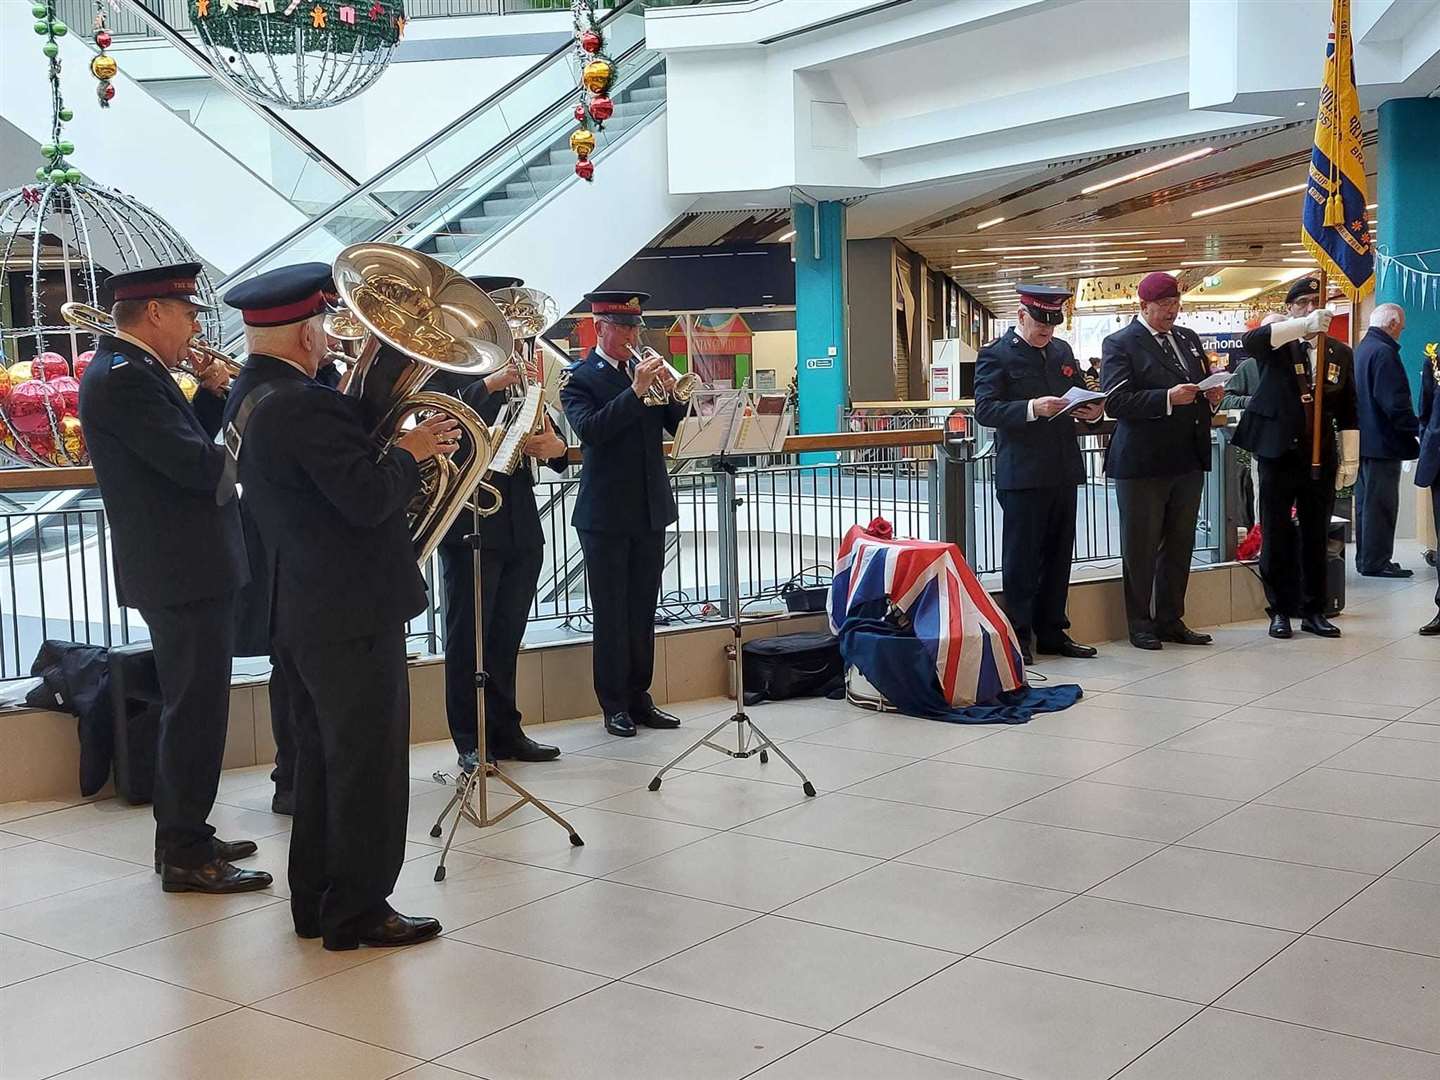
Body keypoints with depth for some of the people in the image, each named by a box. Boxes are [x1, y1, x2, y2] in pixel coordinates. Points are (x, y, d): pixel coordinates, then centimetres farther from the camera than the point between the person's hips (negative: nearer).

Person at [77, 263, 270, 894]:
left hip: (185, 569, 11)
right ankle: (187, 858, 6)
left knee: (191, 708, 19)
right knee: (196, 712, -3)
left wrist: (210, 392, 3)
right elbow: (199, 466, -26)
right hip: (182, 573, -11)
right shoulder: (123, 379, -19)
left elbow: (187, 445, 16)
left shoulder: (130, 370, 13)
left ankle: (183, 839, 30)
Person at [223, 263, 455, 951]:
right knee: (368, 764, 1)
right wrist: (410, 451, -10)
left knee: (322, 759, 17)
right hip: (352, 613, -10)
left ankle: (314, 902, 26)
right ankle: (358, 912, 10)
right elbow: (369, 498, -25)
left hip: (299, 614, 10)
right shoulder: (306, 404, -20)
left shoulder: (250, 402, 11)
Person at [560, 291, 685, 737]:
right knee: (610, 614, 2)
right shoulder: (579, 378, -6)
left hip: (650, 510, 5)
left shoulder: (647, 370, 10)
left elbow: (678, 426, 7)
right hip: (606, 515, -5)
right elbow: (589, 430, -22)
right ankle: (615, 705, 10)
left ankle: (639, 697, 20)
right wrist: (636, 391, -28)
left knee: (643, 612, 11)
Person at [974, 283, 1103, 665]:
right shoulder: (995, 355, -6)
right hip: (1022, 473, -7)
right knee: (1020, 559, 1)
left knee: (1058, 556, 13)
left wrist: (1092, 410, -2)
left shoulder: (1062, 351, 14)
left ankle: (1052, 632, 22)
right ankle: (1018, 636, 9)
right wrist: (1031, 408, -27)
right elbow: (985, 410, -15)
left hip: (1063, 471, 7)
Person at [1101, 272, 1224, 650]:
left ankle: (1171, 620, 21)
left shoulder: (1188, 338, 15)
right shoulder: (1120, 344, -6)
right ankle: (1140, 624, 12)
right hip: (1143, 462, -6)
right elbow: (1115, 402, -17)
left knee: (1180, 545, 12)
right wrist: (1167, 399, -24)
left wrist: (1212, 394, 1)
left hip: (1188, 460, 7)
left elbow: (1203, 386, 25)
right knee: (1141, 548, 3)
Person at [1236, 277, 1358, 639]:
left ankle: (1313, 611, 17)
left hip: (1320, 458, 3)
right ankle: (1280, 611, 13)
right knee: (1276, 538, 3)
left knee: (1316, 538, 9)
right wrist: (1304, 325, -33)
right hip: (1279, 455, -3)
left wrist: (1350, 459, 7)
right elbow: (1251, 341, -26)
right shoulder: (1278, 345, -1)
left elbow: (1347, 411, 12)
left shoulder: (1340, 353, 10)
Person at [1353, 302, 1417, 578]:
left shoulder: (1361, 349, 13)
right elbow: (1395, 403, -23)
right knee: (1381, 503, -4)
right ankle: (1376, 562, 0)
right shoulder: (1383, 352, -17)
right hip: (1384, 441, -10)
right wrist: (1418, 429, -15)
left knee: (1366, 501, 14)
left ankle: (1366, 559, 20)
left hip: (1365, 439, 10)